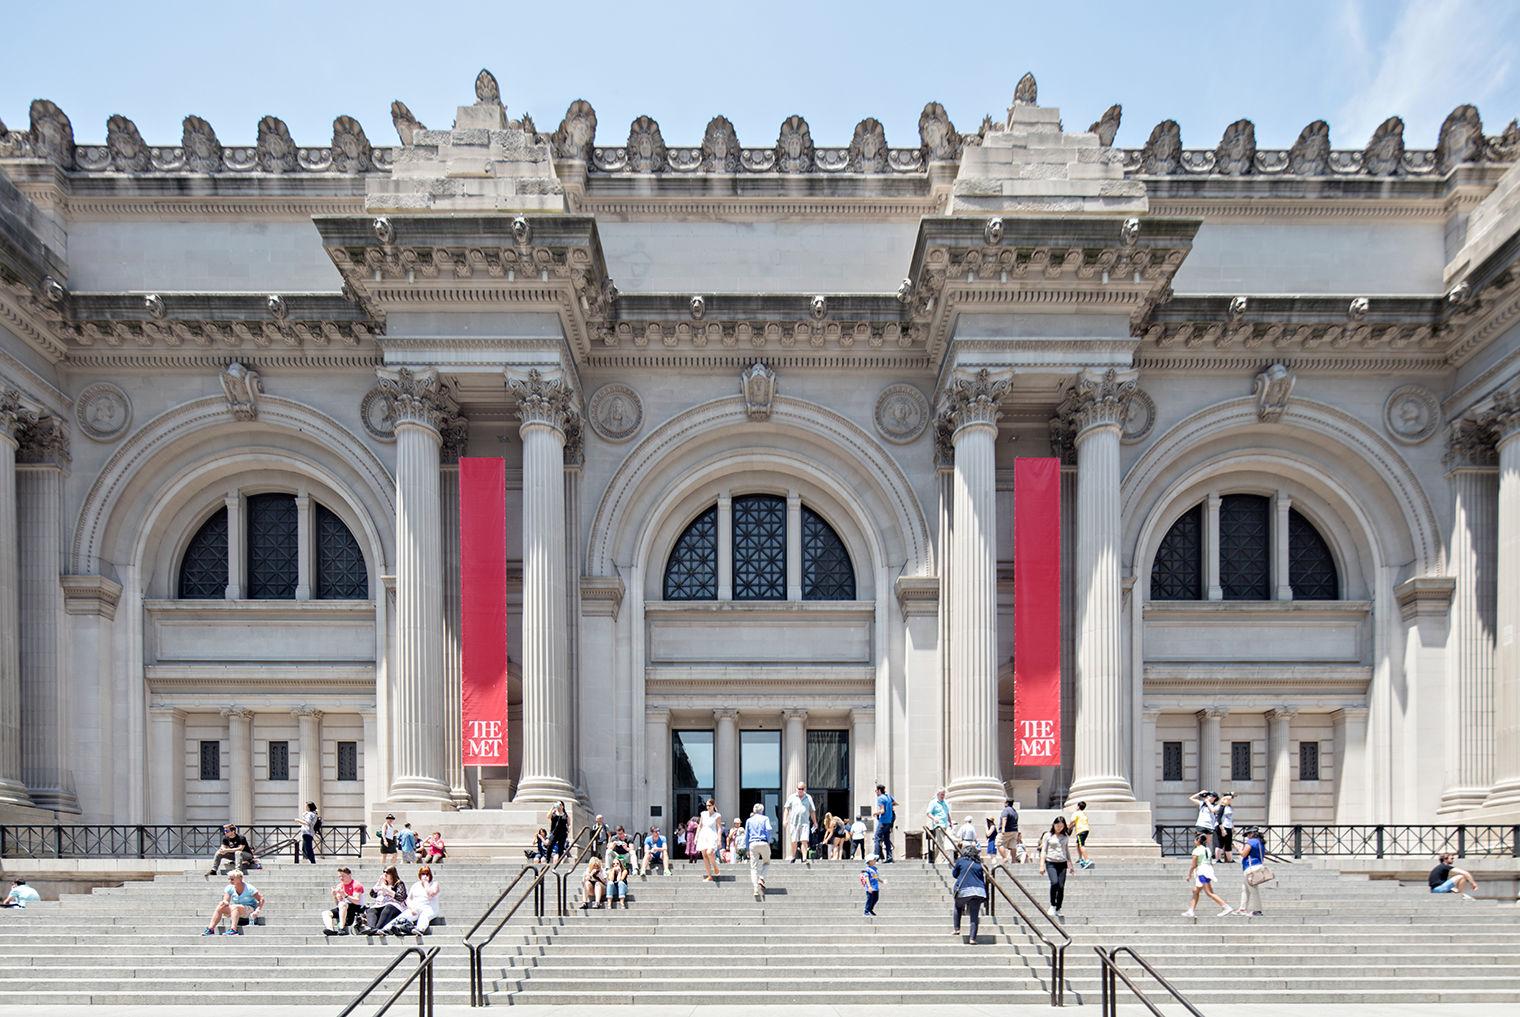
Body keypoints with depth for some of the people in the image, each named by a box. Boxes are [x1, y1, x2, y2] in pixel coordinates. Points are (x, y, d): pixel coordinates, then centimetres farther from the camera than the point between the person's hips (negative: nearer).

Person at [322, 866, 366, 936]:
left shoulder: (356, 884, -6)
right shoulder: (340, 886, 13)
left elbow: (357, 901, -19)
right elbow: (337, 904, 11)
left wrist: (345, 895, -28)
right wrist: (334, 896, -8)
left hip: (357, 909, -7)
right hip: (343, 909, 7)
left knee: (342, 904, -35)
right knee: (325, 913, -8)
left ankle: (342, 928, -41)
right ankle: (330, 929, -35)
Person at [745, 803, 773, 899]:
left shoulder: (749, 820, 15)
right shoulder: (765, 818, 8)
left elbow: (746, 836, 13)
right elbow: (768, 829, -9)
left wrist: (747, 849, 17)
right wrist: (769, 842, -1)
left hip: (753, 844, 2)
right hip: (763, 843, -2)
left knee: (754, 867, 1)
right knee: (767, 863, 19)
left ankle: (755, 889, -12)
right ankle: (761, 879, -7)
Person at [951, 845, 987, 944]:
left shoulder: (961, 861, 6)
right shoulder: (978, 864, 15)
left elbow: (954, 874, 19)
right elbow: (983, 880, 17)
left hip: (964, 890, -2)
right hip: (978, 891, 2)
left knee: (958, 907, 27)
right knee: (975, 915, 3)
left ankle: (956, 928, 22)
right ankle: (973, 938, -4)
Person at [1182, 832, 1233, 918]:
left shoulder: (1196, 850, -8)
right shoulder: (1207, 849, 16)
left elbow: (1193, 865, -11)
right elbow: (1211, 863, 17)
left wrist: (1189, 875, -1)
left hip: (1202, 872, -9)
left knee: (1209, 893, -11)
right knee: (1196, 891, 13)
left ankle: (1227, 907, -17)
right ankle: (1190, 911, 11)